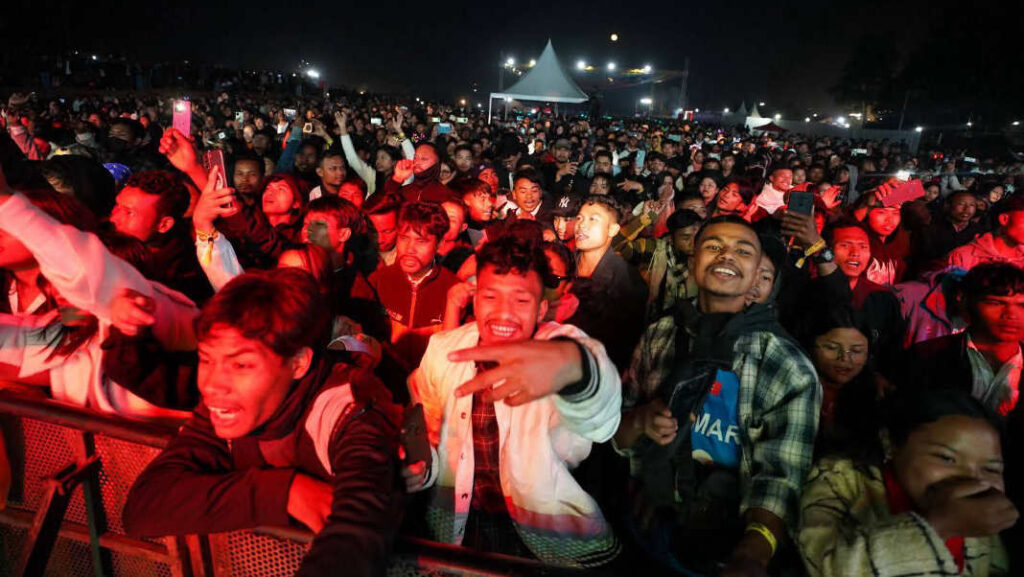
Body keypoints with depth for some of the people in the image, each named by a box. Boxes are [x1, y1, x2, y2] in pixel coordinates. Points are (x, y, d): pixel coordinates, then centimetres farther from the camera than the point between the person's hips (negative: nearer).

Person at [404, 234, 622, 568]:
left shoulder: (562, 341, -15)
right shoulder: (442, 349, -3)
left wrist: (573, 363, -58)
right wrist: (423, 465, -10)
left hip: (550, 535, -1)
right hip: (458, 528, 2)